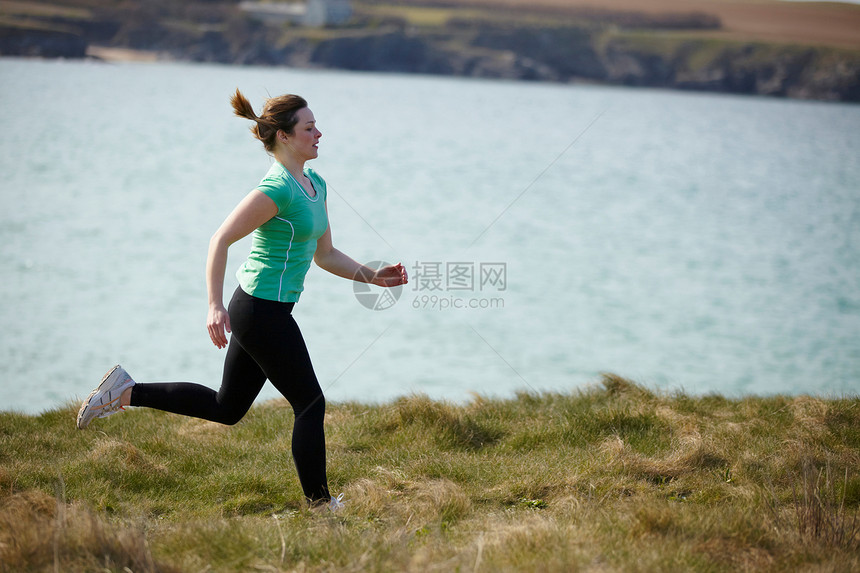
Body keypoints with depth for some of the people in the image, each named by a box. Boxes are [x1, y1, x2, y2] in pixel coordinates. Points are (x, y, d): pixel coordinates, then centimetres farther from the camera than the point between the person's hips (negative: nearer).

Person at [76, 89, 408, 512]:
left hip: (258, 311, 10)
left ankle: (126, 390, 21)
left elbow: (324, 255, 19)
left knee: (226, 408, 18)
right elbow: (220, 240, -20)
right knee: (310, 404, 1)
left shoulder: (315, 184, 11)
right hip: (263, 313, -10)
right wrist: (215, 307, -25)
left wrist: (373, 276, 9)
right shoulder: (277, 189, -18)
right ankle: (320, 504, 13)